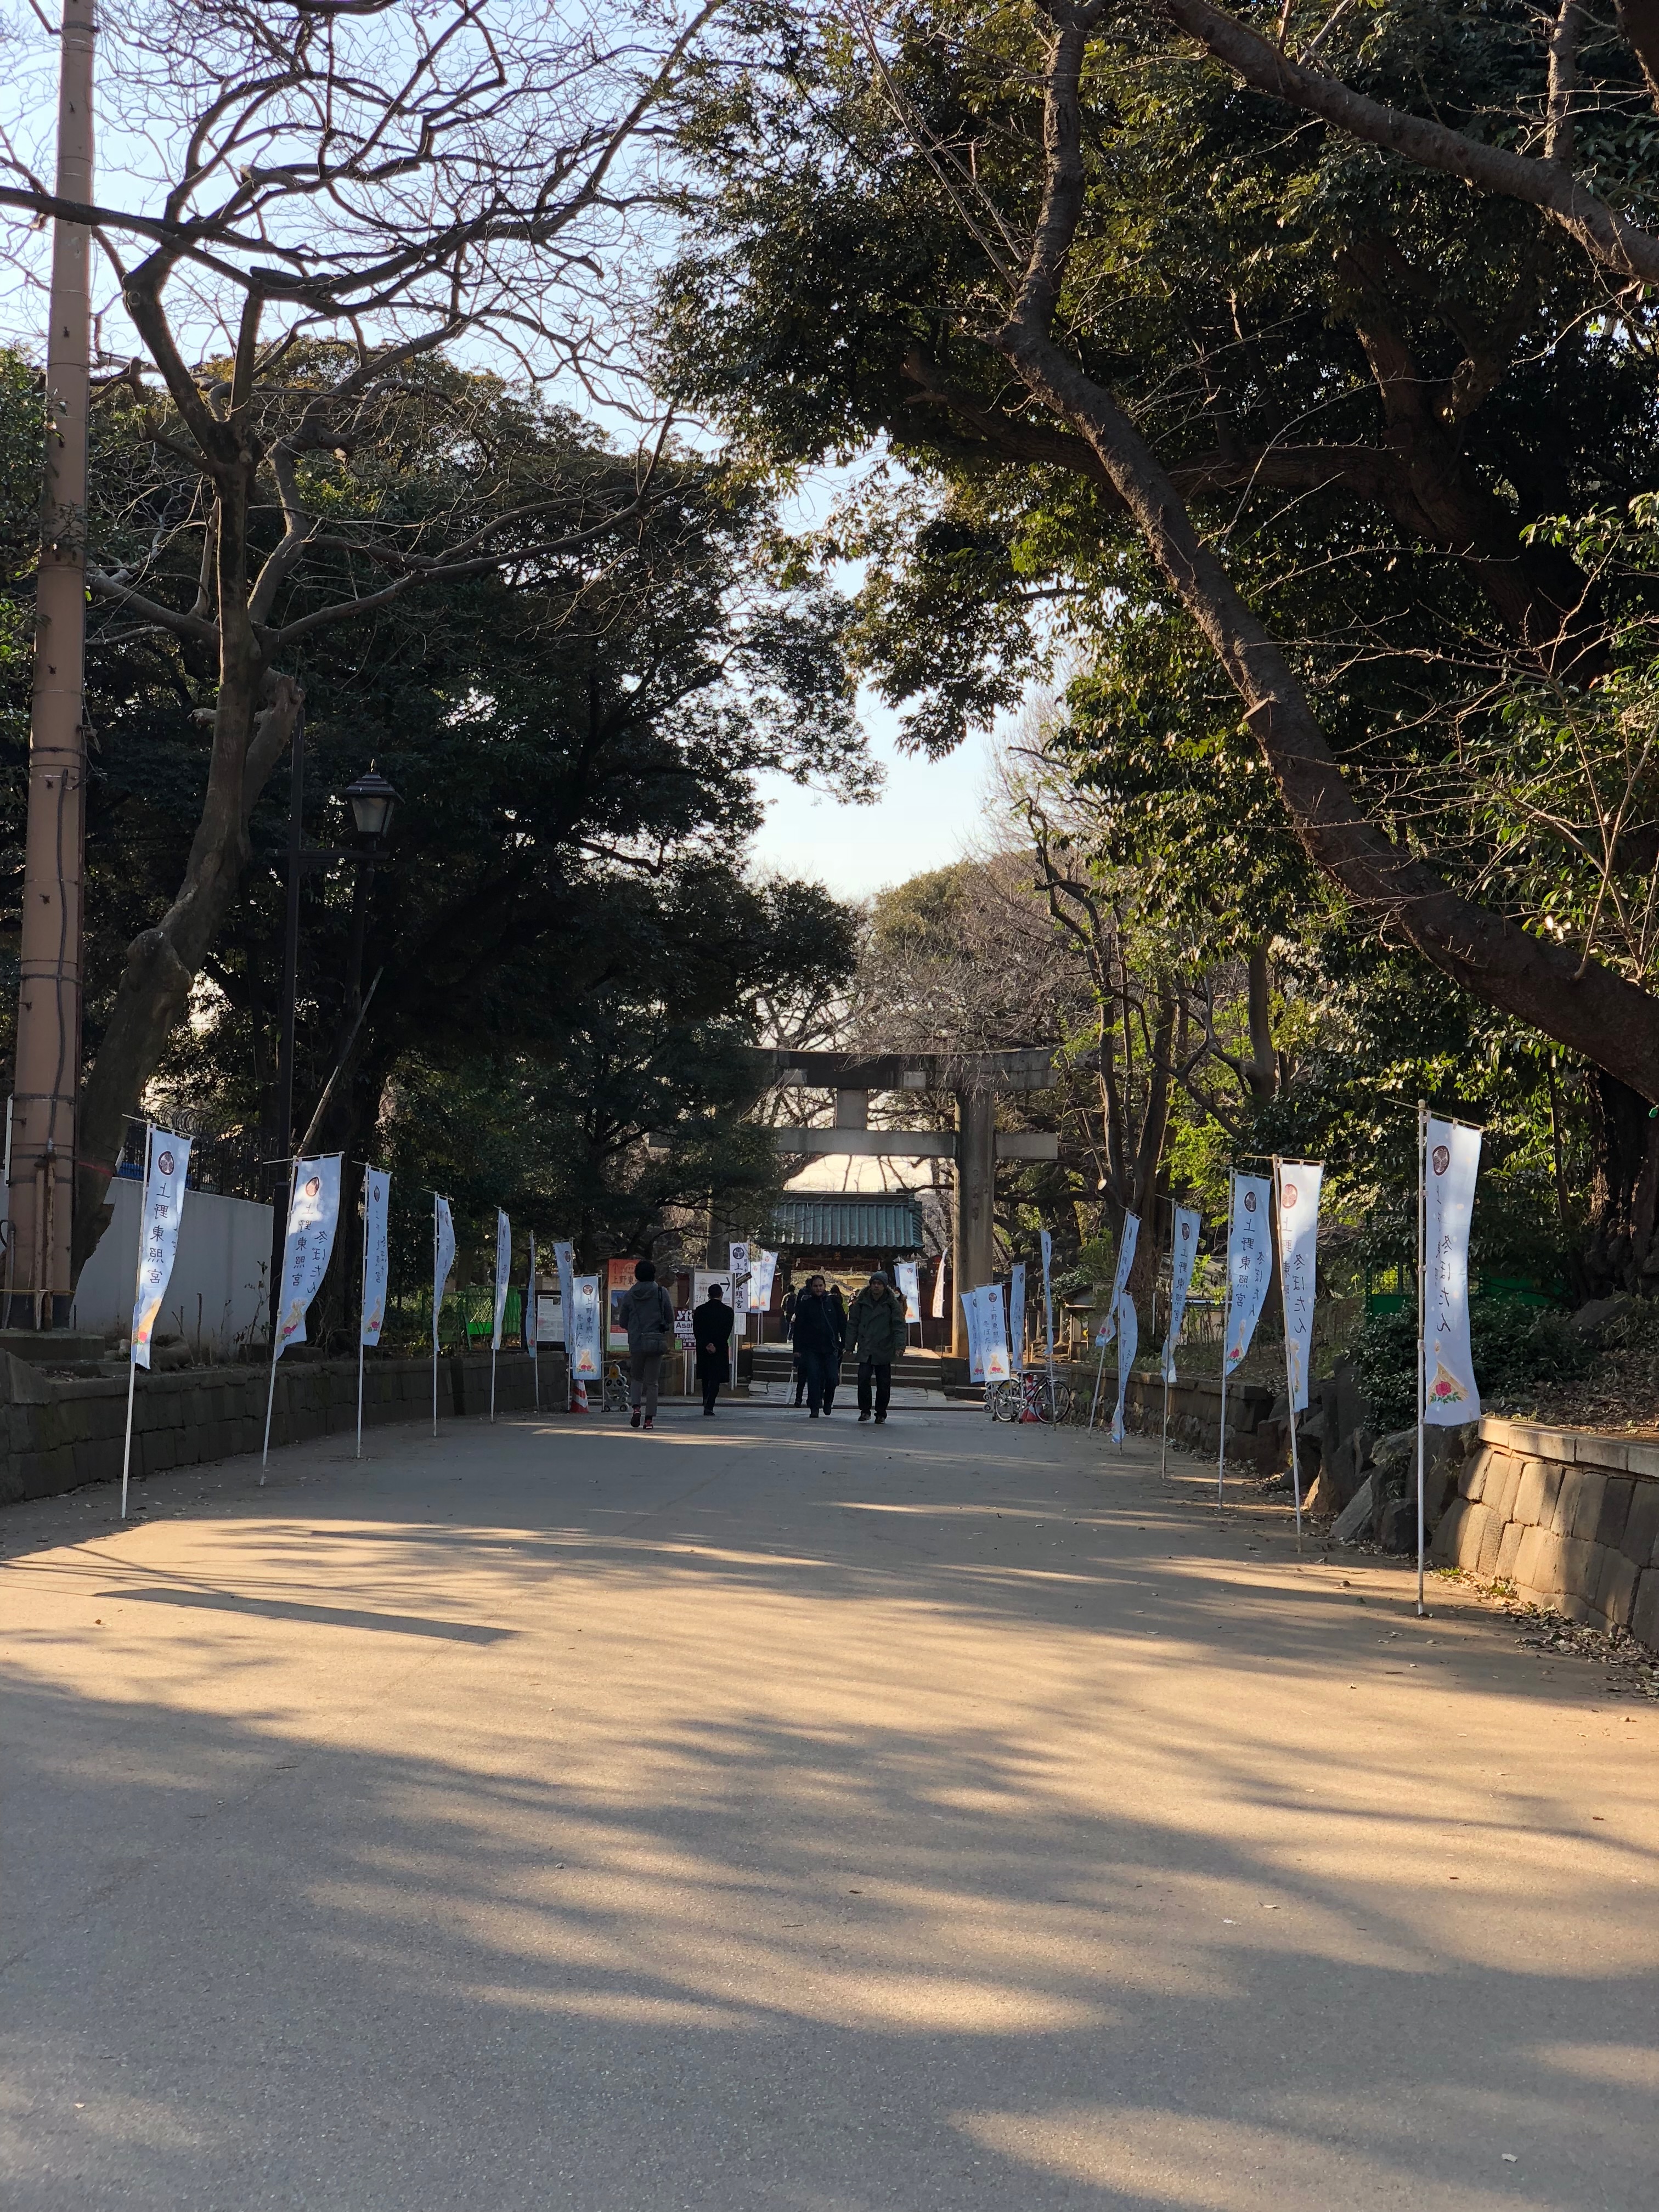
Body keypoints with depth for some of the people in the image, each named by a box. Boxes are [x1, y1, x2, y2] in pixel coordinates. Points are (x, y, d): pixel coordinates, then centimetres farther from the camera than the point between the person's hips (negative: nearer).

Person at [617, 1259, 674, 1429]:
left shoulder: (630, 1295, 2)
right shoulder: (662, 1293, -3)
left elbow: (623, 1322, 6)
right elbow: (670, 1318, 1)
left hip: (636, 1343, 1)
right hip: (656, 1342, -1)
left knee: (636, 1377, 19)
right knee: (651, 1382, 5)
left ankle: (637, 1407, -5)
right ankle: (649, 1418, 1)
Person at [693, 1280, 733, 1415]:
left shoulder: (700, 1310, 2)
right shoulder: (727, 1311, -3)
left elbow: (696, 1331, -5)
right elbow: (727, 1332, -9)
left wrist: (707, 1345, -10)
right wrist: (715, 1346, -10)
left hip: (703, 1349, 2)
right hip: (720, 1350, -2)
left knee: (706, 1379, 15)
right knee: (715, 1379, -3)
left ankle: (706, 1405, 18)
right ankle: (709, 1406, -18)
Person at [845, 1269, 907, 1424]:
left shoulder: (892, 1304, 1)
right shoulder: (861, 1302, 7)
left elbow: (899, 1326, -4)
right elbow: (853, 1325, 9)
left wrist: (900, 1346, -17)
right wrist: (849, 1346, 3)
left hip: (884, 1351, -1)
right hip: (865, 1350, 1)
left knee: (883, 1384, 4)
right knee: (863, 1379, -13)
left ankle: (881, 1414, 18)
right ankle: (864, 1410, 0)